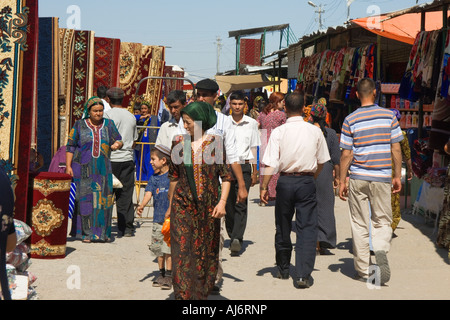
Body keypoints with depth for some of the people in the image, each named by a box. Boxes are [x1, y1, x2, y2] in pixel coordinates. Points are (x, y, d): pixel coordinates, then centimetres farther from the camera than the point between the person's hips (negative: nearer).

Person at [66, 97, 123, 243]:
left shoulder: (108, 124, 10)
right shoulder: (79, 125, 4)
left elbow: (119, 140, 10)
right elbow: (70, 146, 4)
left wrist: (117, 144, -15)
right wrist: (68, 166, -4)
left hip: (103, 169, 2)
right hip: (84, 169, -2)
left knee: (104, 198, -1)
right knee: (85, 199, -5)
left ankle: (102, 232, 7)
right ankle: (86, 233, 0)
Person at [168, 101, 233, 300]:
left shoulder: (215, 143, -3)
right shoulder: (179, 143, 5)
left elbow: (226, 176, -2)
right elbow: (174, 176, 13)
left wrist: (222, 202, -11)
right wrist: (171, 204, 15)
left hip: (207, 207, -1)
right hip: (182, 205, 1)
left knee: (205, 252, 6)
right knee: (182, 251, -7)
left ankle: (201, 294, 22)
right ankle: (183, 295, -6)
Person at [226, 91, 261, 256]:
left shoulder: (251, 123, 7)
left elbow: (253, 148, 12)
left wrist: (254, 172, 10)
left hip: (244, 166, -1)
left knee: (241, 204, -11)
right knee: (228, 204, 3)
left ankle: (237, 239, -20)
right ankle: (233, 238, 17)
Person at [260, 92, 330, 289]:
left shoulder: (278, 132, -7)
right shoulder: (315, 131, -1)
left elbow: (270, 164, -12)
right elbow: (321, 161, 9)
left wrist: (264, 187, -6)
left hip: (285, 181, 0)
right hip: (307, 182, 0)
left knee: (283, 227, 15)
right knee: (307, 228, 1)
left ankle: (283, 269, 31)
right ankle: (303, 275, -7)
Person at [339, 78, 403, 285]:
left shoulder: (350, 120, -3)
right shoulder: (389, 116, 0)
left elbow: (346, 154, -3)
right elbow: (396, 149, 1)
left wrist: (341, 181, 4)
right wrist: (397, 176, 10)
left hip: (358, 178, 0)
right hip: (382, 178, 0)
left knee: (359, 225, 8)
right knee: (382, 221, 11)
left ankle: (363, 271, 11)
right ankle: (381, 252, -16)